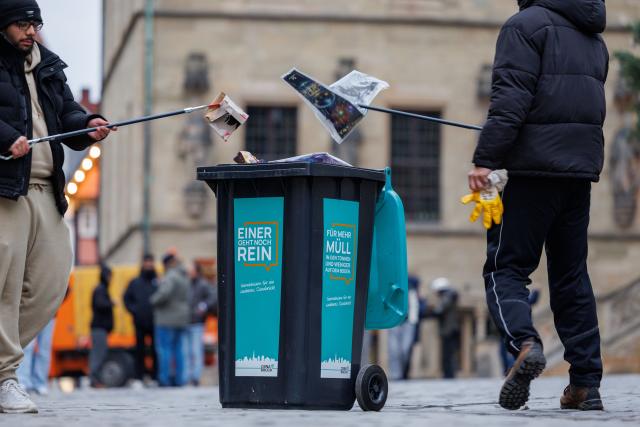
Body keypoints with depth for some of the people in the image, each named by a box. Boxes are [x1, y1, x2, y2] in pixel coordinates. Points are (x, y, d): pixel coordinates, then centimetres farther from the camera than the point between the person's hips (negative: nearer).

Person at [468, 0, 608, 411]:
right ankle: (586, 383, 6)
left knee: (505, 267, -1)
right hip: (582, 167, 7)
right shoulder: (594, 37, 19)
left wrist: (485, 158, -18)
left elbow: (511, 98, -15)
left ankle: (525, 343, -27)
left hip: (535, 166, -6)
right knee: (571, 274, 11)